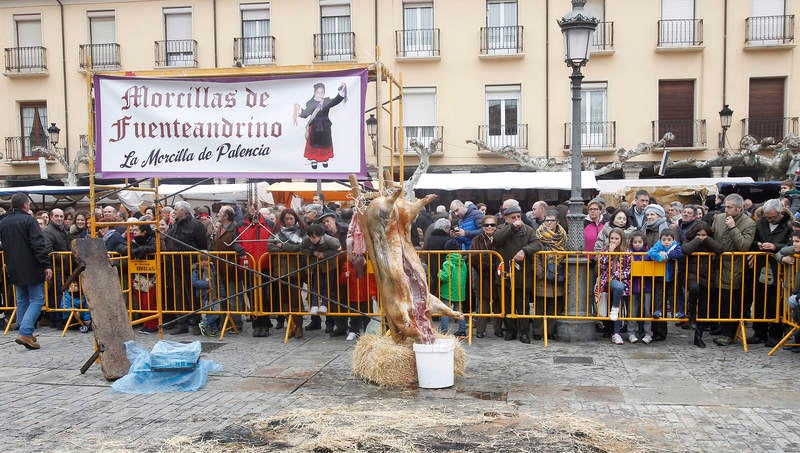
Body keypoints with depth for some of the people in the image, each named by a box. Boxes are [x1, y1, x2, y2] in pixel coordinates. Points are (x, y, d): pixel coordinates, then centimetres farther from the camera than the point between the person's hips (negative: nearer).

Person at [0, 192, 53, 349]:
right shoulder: (29, 220, -13)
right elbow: (39, 245, -19)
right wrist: (46, 265, -18)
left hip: (14, 270, 7)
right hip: (32, 269, -7)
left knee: (22, 301, 16)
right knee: (37, 299, -3)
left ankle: (25, 333, 21)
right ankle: (25, 333, -14)